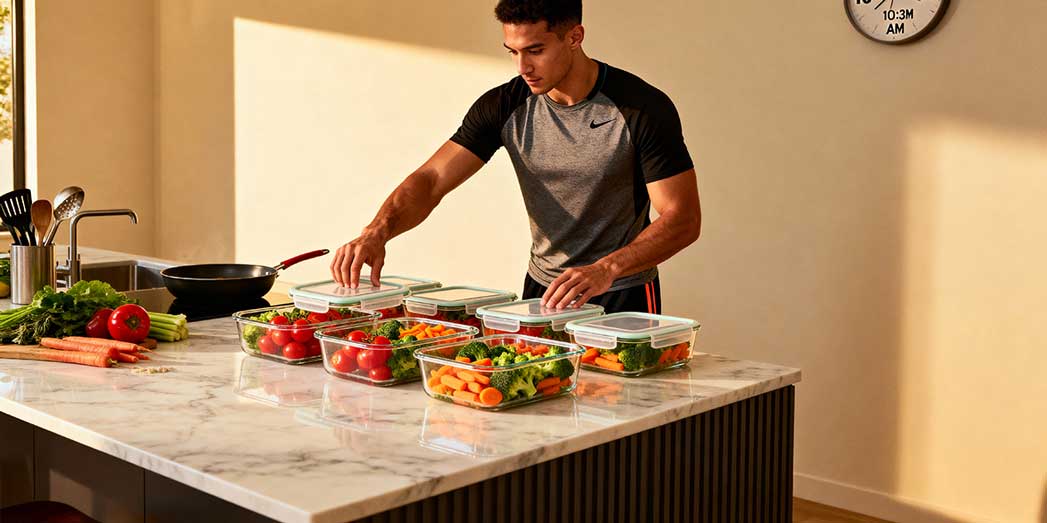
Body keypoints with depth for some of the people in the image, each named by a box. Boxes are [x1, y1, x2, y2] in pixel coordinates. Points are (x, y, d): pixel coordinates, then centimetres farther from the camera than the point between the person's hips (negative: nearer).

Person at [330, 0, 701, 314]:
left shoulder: (644, 108, -18)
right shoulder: (504, 106, -6)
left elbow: (683, 219, -20)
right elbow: (430, 180, -10)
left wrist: (606, 269, -35)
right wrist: (376, 233, -30)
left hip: (623, 296, -3)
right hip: (542, 288, 3)